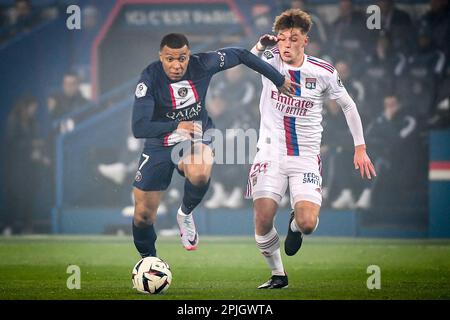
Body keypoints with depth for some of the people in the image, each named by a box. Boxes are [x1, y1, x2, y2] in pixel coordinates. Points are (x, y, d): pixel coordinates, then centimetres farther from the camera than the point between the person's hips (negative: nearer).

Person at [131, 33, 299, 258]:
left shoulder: (202, 65, -17)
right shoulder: (150, 79, -24)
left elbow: (240, 55, 0)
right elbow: (138, 128, -32)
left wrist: (279, 79, 5)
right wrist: (176, 126, -46)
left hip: (197, 138, 1)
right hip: (160, 145, -1)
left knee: (200, 176, -36)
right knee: (143, 216, -1)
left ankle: (185, 214, -2)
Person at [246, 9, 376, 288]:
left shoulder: (323, 72, -3)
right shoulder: (270, 60, -2)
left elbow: (348, 105, 8)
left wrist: (360, 148, 7)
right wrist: (260, 46, -37)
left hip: (306, 156, -1)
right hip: (271, 153, 1)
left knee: (307, 223, -18)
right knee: (263, 222, -11)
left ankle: (295, 225, 21)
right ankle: (278, 275, 14)